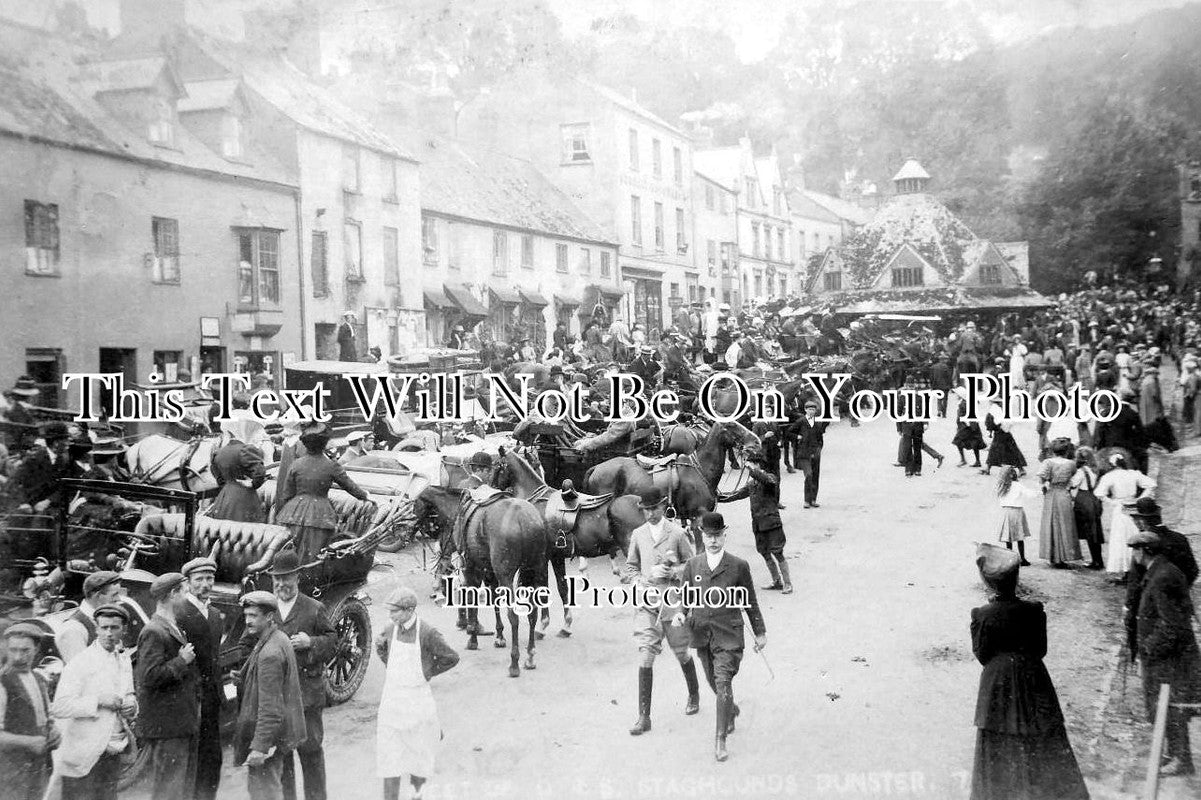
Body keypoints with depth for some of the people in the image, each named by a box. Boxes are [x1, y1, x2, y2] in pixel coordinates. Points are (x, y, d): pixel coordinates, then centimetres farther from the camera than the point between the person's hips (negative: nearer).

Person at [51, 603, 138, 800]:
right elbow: (58, 708, -19)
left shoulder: (124, 659, 10)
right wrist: (98, 701, -23)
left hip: (113, 756, 6)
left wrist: (131, 705, 1)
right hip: (84, 758, -6)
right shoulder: (79, 664, -11)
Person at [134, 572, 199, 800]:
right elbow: (150, 677, -23)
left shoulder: (174, 628, 17)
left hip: (184, 724, 10)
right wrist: (181, 661, -18)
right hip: (166, 726, -10)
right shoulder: (154, 632, -15)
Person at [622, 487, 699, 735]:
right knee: (645, 657, -6)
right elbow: (628, 569, 10)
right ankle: (644, 717, -4)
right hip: (646, 603, 1)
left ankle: (694, 695, 41)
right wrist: (647, 577, -9)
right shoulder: (638, 535, 6)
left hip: (673, 601, -1)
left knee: (681, 652, 13)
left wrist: (672, 572, -14)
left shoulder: (677, 533, -2)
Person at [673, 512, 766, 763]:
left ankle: (720, 740, -6)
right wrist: (680, 615, -11)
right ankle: (732, 711, 48)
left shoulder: (738, 566, -4)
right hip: (702, 635, 4)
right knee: (714, 683, 17)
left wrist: (760, 633, 11)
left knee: (723, 683, -14)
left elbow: (750, 602, 5)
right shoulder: (692, 565, 3)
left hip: (728, 634, -4)